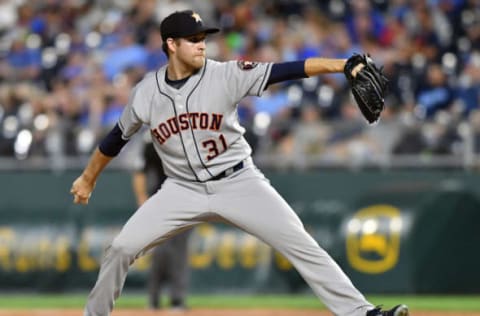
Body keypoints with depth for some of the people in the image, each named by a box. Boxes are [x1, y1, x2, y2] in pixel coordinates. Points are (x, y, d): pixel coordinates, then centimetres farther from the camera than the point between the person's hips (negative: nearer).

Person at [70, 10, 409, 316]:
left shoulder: (226, 75, -13)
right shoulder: (147, 91, -6)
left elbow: (287, 70, -23)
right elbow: (117, 138, 10)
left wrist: (343, 65, -34)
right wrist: (88, 178, 20)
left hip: (239, 183, -2)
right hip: (184, 189, 2)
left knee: (300, 244, -12)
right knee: (122, 247, -6)